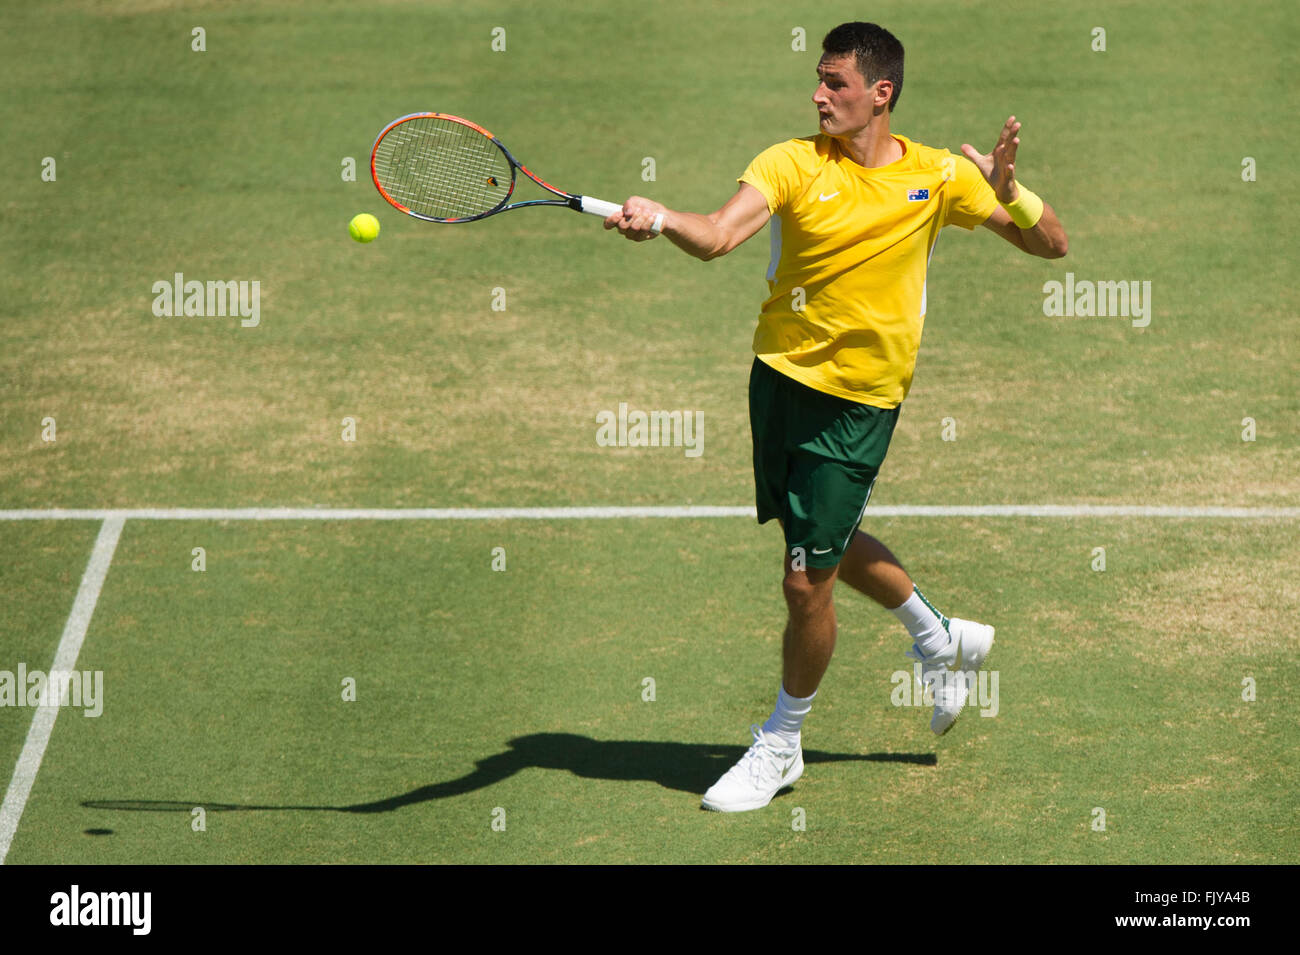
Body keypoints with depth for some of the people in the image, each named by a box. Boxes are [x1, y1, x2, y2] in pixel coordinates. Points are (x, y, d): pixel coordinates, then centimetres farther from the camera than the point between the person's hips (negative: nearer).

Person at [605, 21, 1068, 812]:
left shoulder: (937, 177, -4)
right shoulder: (795, 163, -7)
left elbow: (1052, 245, 2)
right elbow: (718, 235, -24)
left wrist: (1009, 191, -18)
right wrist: (660, 219, -46)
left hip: (860, 402, -3)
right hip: (781, 377, 3)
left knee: (807, 582, -4)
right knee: (829, 544, 23)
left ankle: (781, 744, 18)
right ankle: (942, 639, 49)